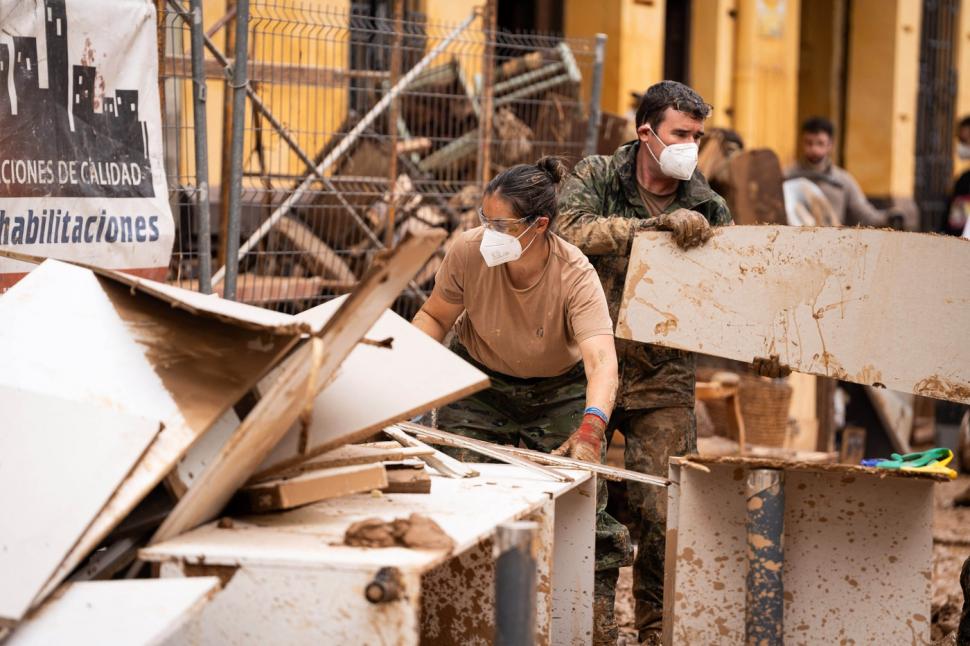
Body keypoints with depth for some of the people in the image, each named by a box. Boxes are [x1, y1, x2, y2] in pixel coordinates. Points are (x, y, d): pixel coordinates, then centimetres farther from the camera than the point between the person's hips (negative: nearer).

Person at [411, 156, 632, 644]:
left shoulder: (574, 276, -32)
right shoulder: (469, 252, -25)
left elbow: (601, 359, -45)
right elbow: (435, 316, -6)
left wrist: (590, 430, -61)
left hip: (560, 392, -1)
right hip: (480, 385, 2)